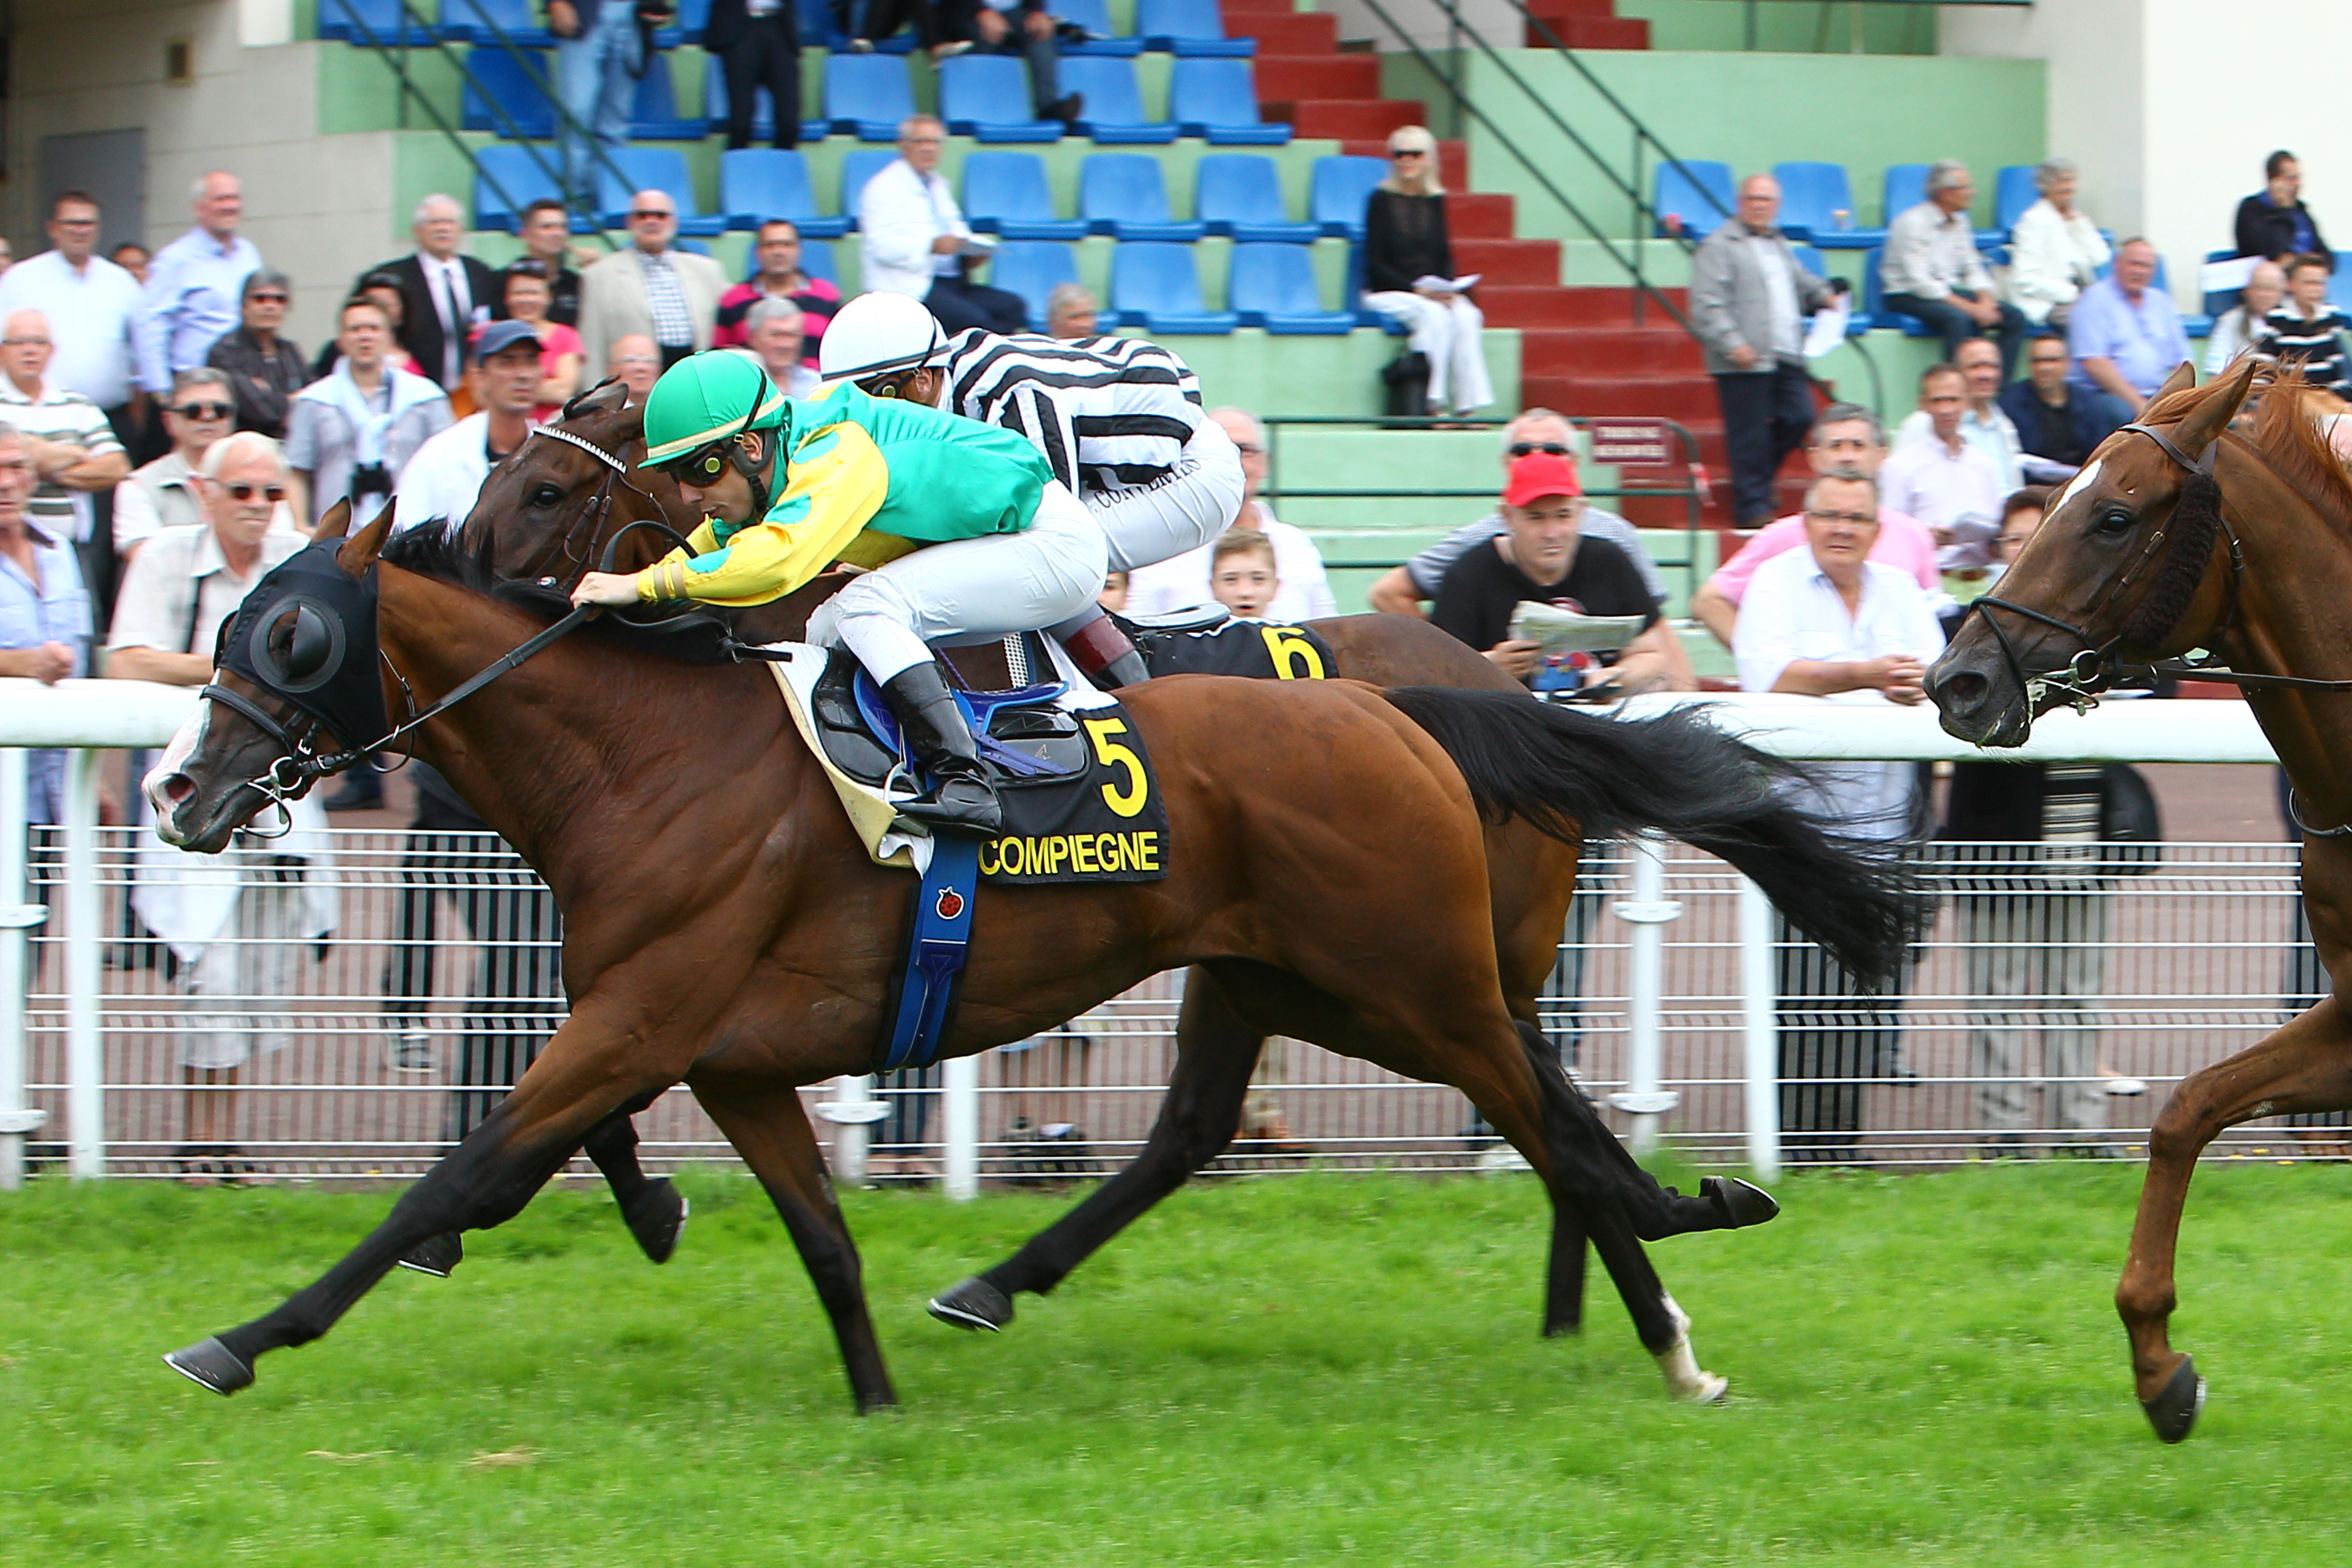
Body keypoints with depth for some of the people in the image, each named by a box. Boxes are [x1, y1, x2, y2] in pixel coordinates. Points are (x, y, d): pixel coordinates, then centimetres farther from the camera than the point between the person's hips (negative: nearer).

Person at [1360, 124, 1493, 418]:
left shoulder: (1435, 201, 9)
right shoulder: (1381, 200, -4)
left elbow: (1444, 256, 11)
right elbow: (1375, 264, -8)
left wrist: (1447, 289, -9)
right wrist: (1416, 289, -17)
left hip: (1432, 291, 4)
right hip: (1387, 293, -4)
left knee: (1467, 316, -25)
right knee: (1434, 315, -32)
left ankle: (1468, 405, -28)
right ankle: (1433, 405, -33)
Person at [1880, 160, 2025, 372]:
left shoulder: (1959, 221, 11)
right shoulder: (1913, 223, -14)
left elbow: (1972, 269, 15)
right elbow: (1920, 283, -20)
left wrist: (1986, 301, -7)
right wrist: (1971, 308, -24)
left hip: (1951, 292, 8)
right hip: (1908, 297, -8)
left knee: (2014, 318, -11)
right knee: (1958, 318, -37)